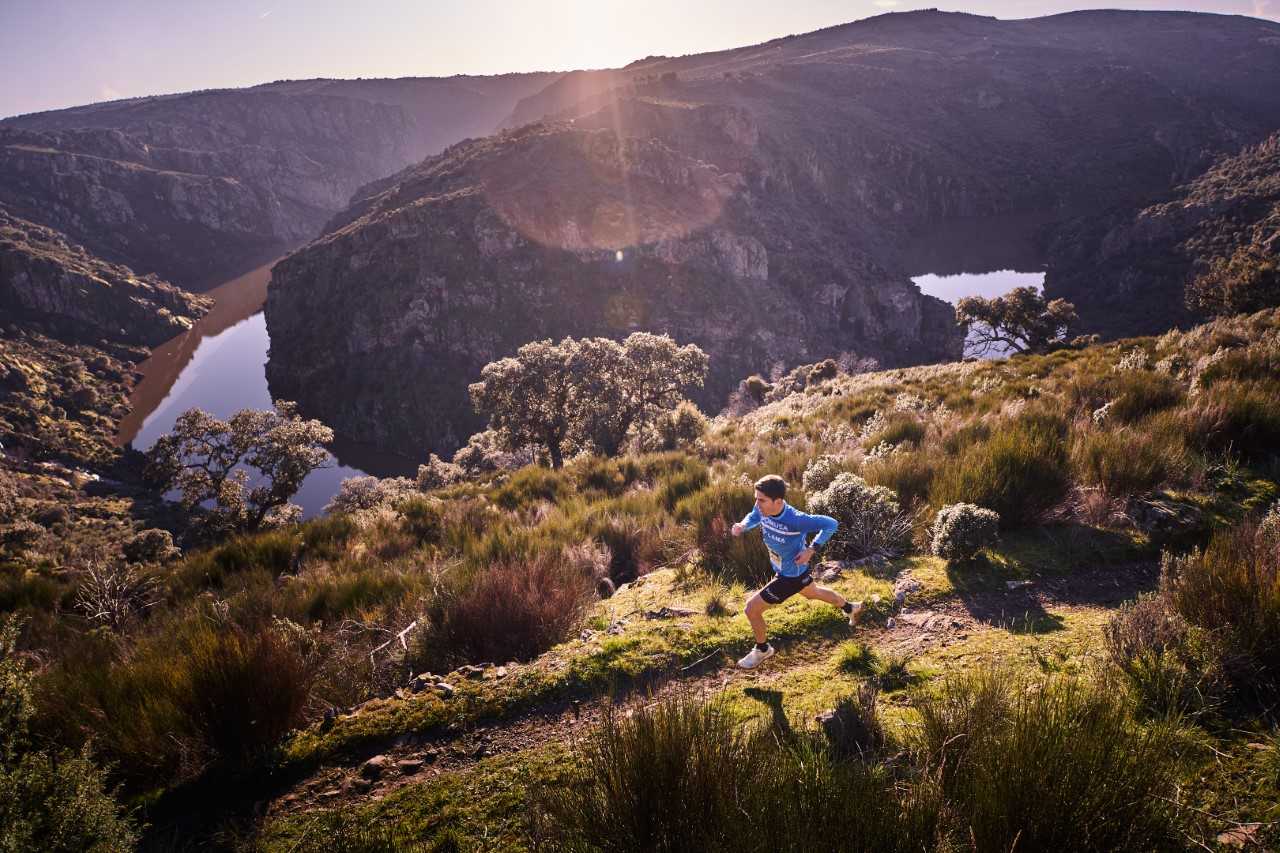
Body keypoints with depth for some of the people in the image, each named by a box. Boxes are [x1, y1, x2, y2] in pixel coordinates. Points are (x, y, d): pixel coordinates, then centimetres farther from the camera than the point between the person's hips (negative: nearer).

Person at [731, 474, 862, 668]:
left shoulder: (795, 520, -38)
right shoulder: (762, 508, -20)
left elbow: (831, 524, -26)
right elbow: (754, 516, 5)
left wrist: (811, 549, -30)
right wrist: (742, 526, -16)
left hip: (790, 576, -8)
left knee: (752, 608, -3)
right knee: (813, 593, 35)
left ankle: (763, 650, 24)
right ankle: (851, 608, 62)